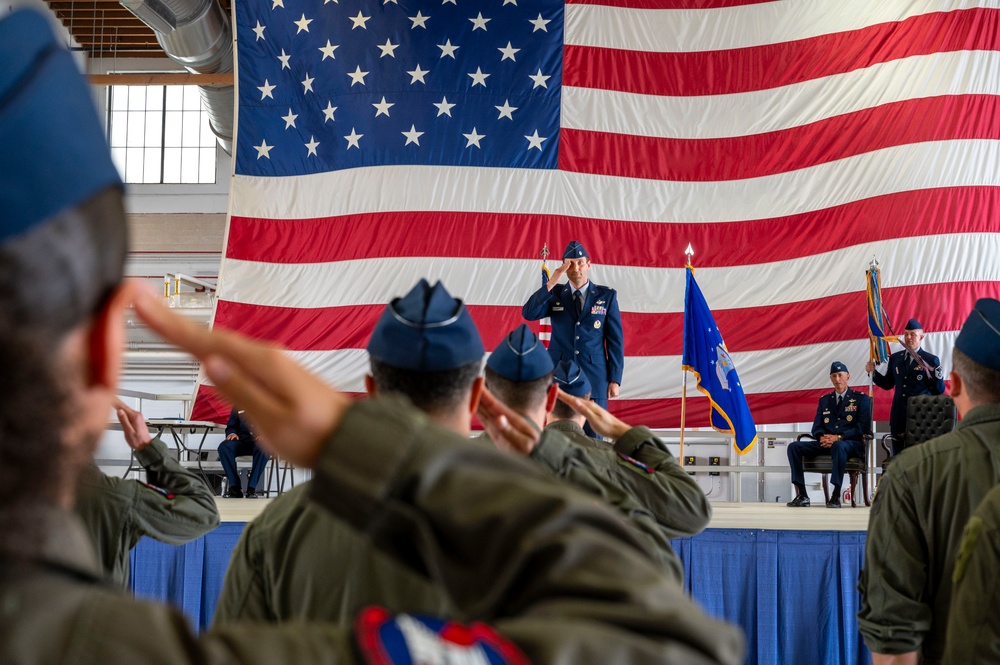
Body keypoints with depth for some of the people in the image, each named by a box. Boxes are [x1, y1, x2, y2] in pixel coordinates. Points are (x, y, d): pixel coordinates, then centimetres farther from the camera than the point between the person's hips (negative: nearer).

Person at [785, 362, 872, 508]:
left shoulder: (861, 398, 8)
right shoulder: (824, 400, 22)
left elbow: (863, 428, -3)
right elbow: (816, 427, 16)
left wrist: (839, 437, -17)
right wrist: (822, 437, -10)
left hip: (850, 443, -5)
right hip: (826, 443, 5)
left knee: (838, 446, -42)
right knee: (794, 446, -19)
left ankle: (836, 495, -41)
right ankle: (802, 495, -24)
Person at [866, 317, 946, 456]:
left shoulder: (931, 360, -2)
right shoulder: (895, 358, 11)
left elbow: (939, 392, -5)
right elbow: (888, 384, 16)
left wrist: (937, 376, -23)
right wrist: (873, 372, 3)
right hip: (899, 416, 4)